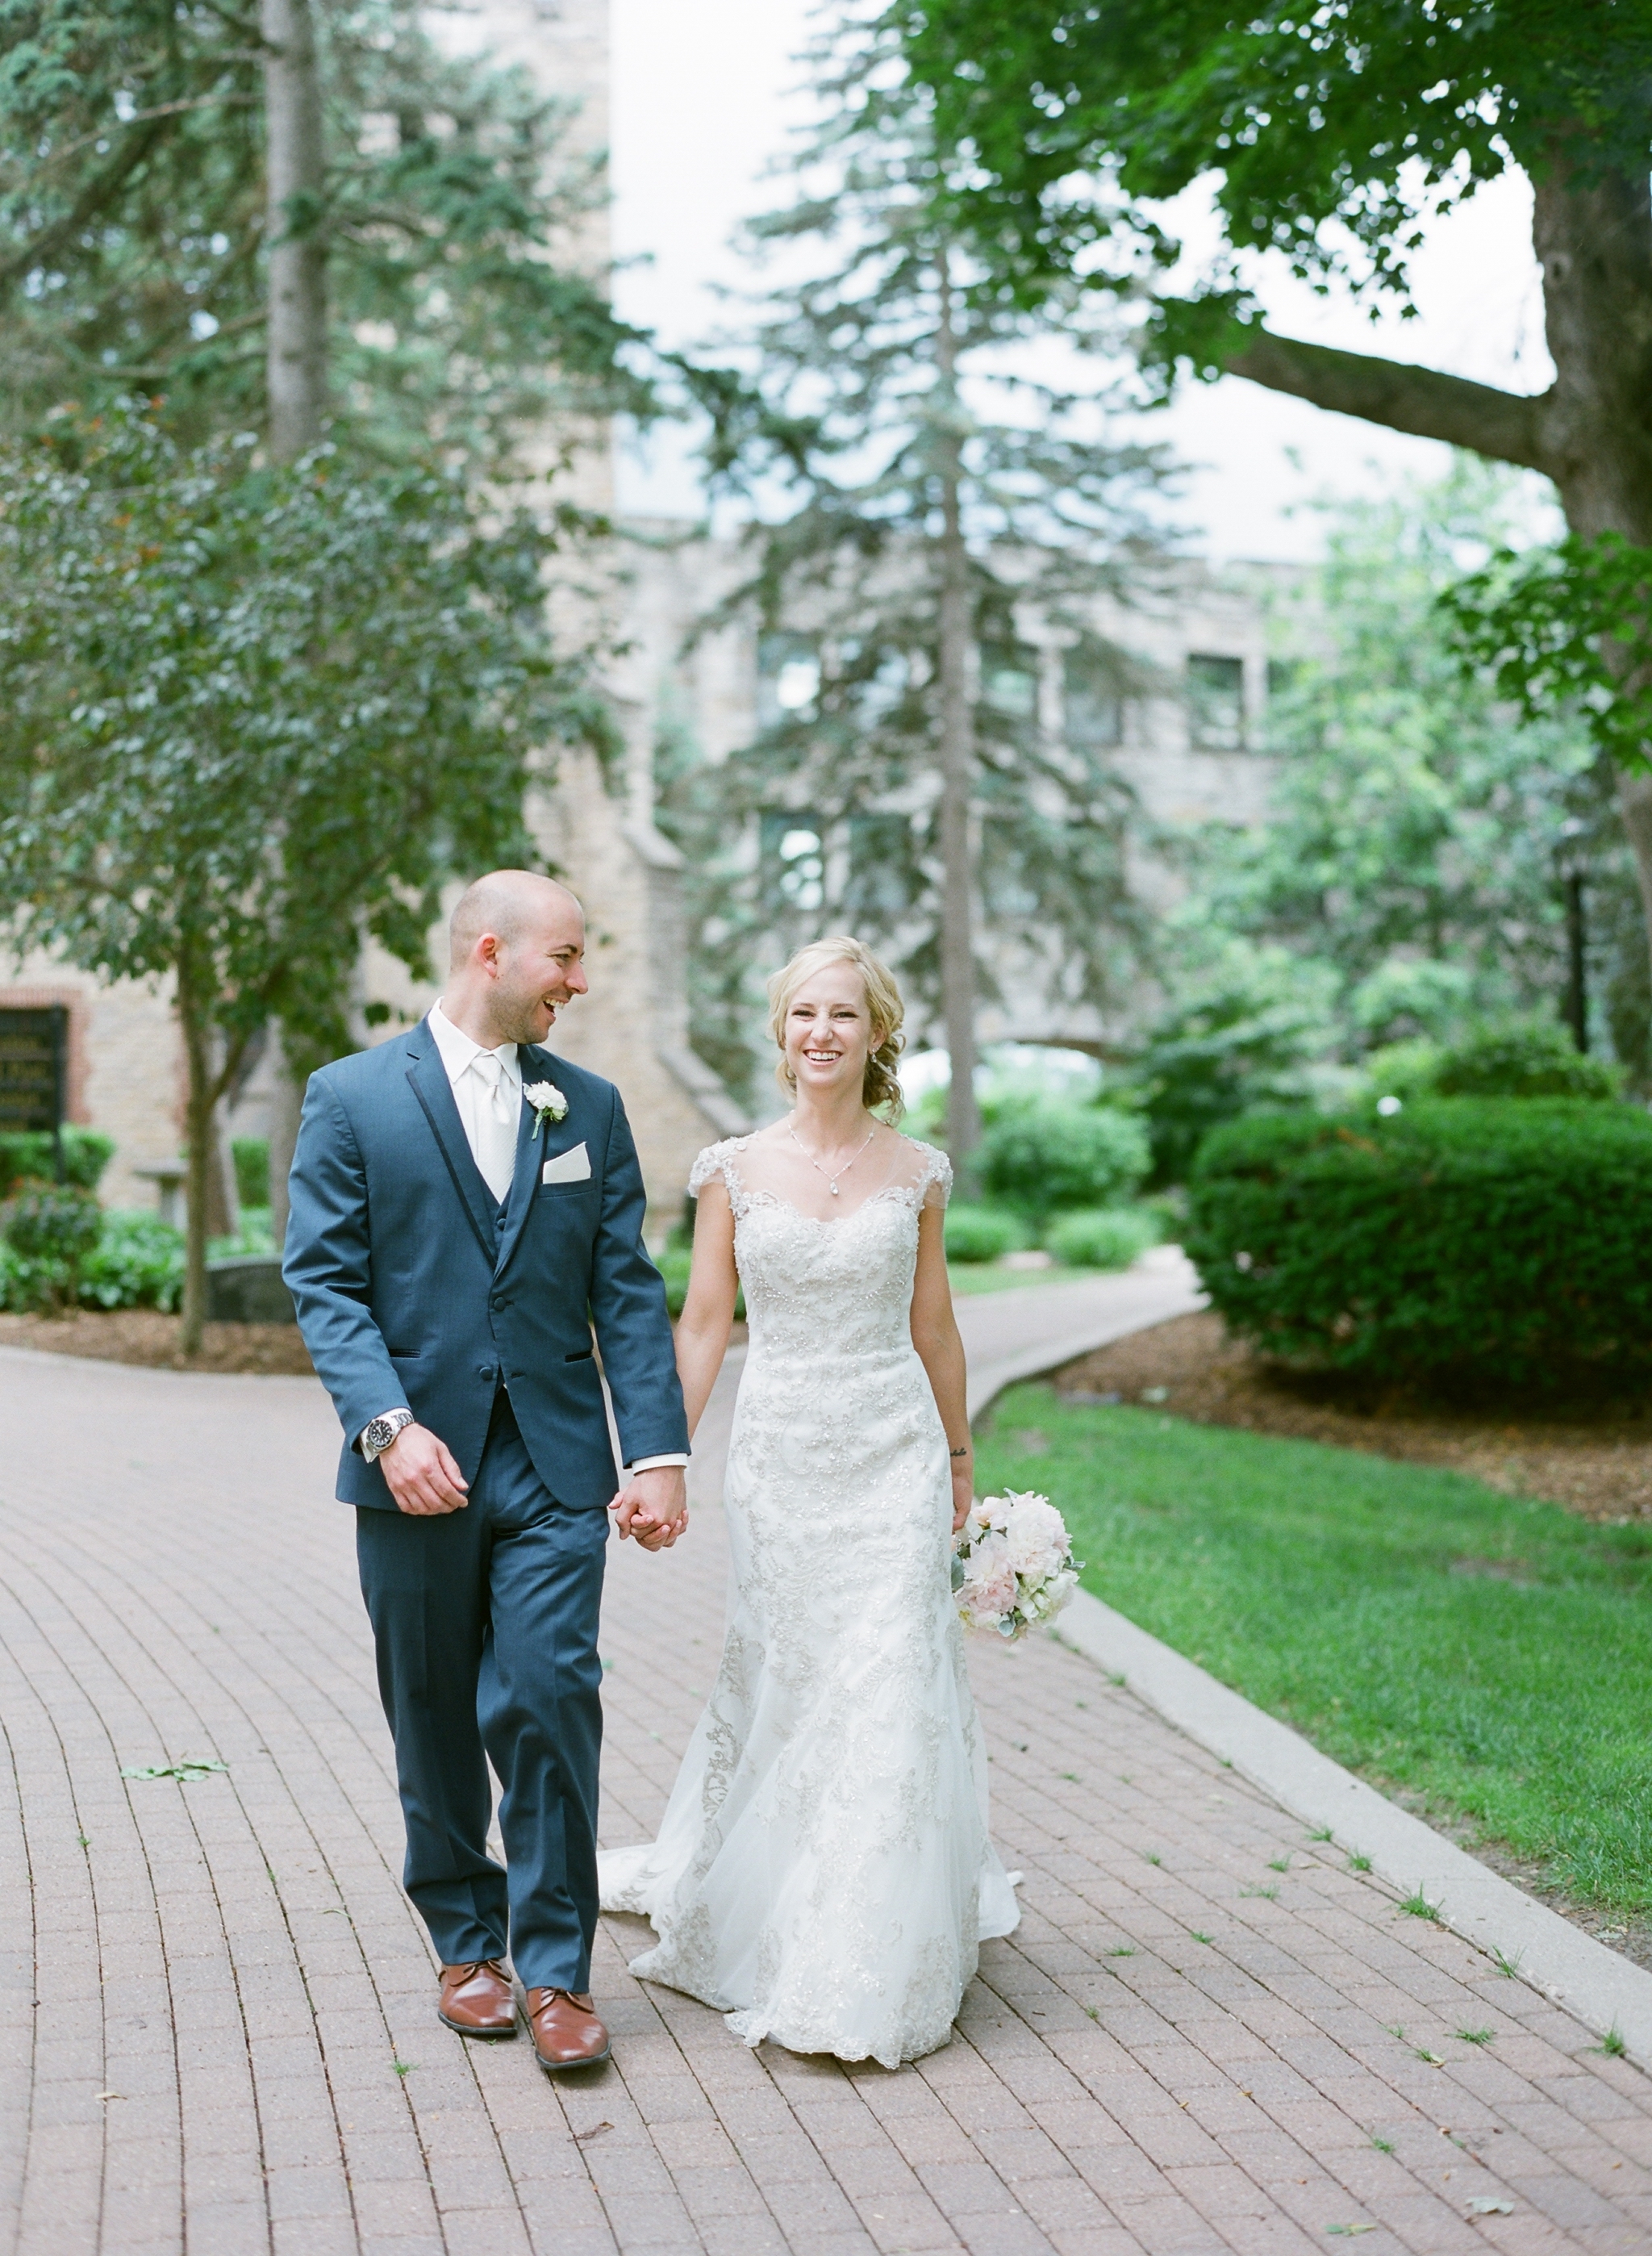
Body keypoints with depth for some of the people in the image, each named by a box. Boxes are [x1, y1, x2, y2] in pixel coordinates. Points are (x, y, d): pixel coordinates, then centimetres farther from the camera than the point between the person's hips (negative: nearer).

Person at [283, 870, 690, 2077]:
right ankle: (468, 1943, 28)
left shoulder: (588, 1106, 8)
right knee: (436, 1723, 10)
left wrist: (660, 1452, -5)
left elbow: (628, 1292, 5)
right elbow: (326, 1283, -5)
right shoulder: (353, 1097, 0)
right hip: (418, 1465, -1)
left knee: (550, 1698, -9)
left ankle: (557, 1968, 4)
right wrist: (389, 1424, -19)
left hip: (554, 1465, 1)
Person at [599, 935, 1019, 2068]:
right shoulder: (735, 1169, 1)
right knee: (784, 1687, 7)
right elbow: (702, 1323, 1)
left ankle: (869, 1973, 11)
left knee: (889, 1691, -2)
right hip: (780, 1452, 0)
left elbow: (934, 1327, 10)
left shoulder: (916, 1171, 3)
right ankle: (767, 1916, 29)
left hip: (892, 1451, 0)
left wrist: (958, 1460, 16)